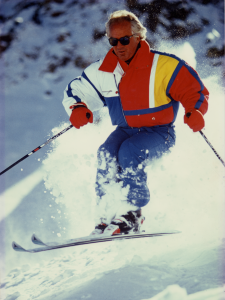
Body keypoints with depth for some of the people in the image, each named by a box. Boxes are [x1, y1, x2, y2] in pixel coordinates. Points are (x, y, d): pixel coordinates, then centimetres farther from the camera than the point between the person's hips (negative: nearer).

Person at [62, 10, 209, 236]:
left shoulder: (164, 66, -14)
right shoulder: (102, 71, -2)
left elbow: (195, 91, -9)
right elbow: (75, 92, 7)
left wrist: (195, 112, -31)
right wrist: (77, 109, -17)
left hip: (159, 133, -4)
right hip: (125, 131, 4)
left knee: (129, 152, -32)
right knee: (106, 154, -27)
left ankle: (132, 215, -22)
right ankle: (109, 214, -18)